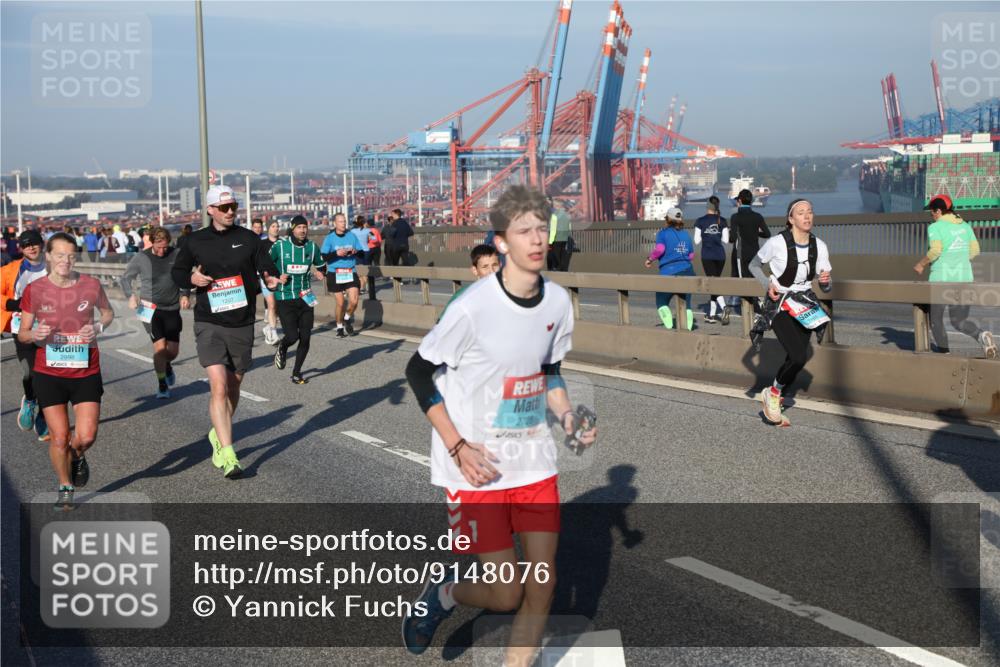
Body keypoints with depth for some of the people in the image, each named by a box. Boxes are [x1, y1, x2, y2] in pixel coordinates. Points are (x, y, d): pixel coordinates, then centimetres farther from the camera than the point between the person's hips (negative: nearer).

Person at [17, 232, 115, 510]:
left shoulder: (91, 285, -4)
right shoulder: (34, 290, -5)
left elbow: (108, 312, 14)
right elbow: (22, 333, 3)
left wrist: (98, 327, -8)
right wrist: (35, 334, -20)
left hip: (86, 372, 0)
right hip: (48, 373, 0)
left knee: (86, 436, -7)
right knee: (59, 437, 0)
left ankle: (77, 457, 31)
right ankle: (65, 488, 24)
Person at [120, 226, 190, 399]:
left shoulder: (176, 255, -2)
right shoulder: (141, 258, -5)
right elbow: (126, 278, 7)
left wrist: (185, 295, -4)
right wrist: (131, 296, -10)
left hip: (172, 309, 2)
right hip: (151, 309, -2)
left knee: (173, 351, 4)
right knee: (160, 346, -11)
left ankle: (166, 365, 42)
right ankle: (162, 385, 5)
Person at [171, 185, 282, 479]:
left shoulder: (249, 239, 3)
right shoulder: (195, 241, 3)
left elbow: (267, 267, 2)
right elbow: (176, 272, 14)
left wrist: (271, 279, -22)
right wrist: (191, 279, -8)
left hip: (242, 325, 2)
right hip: (209, 324, -2)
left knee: (233, 387, 15)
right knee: (219, 387, -15)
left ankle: (217, 435, 40)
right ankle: (228, 455, -17)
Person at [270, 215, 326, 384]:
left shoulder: (312, 247, 3)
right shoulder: (280, 246, -7)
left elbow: (321, 266, 18)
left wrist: (319, 273, -3)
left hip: (305, 297, 4)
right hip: (285, 298, -4)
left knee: (305, 337, 3)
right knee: (292, 336, -14)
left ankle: (296, 373, 21)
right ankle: (282, 349, 24)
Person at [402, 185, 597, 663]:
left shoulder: (558, 301, 0)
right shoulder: (474, 306, -18)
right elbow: (419, 372, -10)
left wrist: (568, 417, -2)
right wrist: (457, 447, -15)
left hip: (535, 463, 5)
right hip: (478, 470, -5)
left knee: (542, 584, 3)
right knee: (506, 595, -3)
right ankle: (443, 595, 29)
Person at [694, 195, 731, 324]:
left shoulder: (700, 221, -3)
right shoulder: (722, 221, 2)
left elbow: (697, 241, -2)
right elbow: (725, 240, 1)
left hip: (707, 256, -3)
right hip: (720, 255, 3)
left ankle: (724, 307, -31)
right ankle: (711, 315, 16)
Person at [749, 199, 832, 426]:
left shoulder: (819, 246, -4)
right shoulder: (777, 243, -17)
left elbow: (826, 288, 3)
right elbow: (754, 265, 1)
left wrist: (826, 281, -20)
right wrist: (768, 284, -15)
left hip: (804, 304, 5)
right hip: (780, 304, -5)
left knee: (796, 358, 6)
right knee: (798, 357, -20)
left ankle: (772, 397, 31)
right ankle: (773, 393, 7)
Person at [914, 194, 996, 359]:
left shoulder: (935, 228, -9)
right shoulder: (965, 225, 11)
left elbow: (935, 250, -22)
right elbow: (975, 250, 11)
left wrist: (921, 264, -8)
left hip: (941, 279, -5)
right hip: (964, 278, 5)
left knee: (935, 319, 13)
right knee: (959, 321, 11)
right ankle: (981, 336, -18)